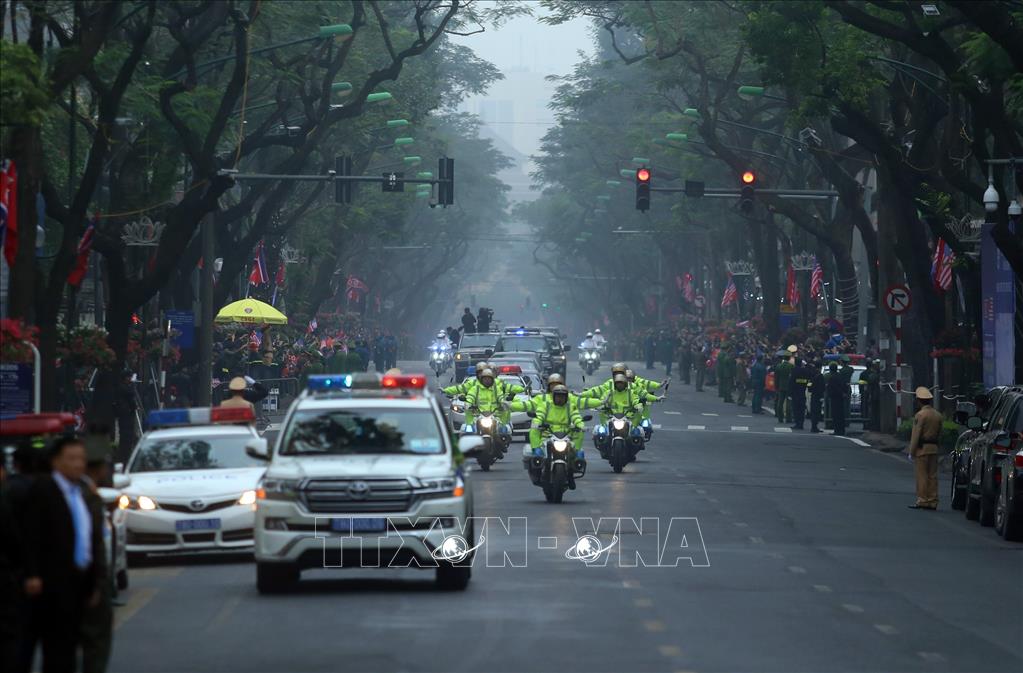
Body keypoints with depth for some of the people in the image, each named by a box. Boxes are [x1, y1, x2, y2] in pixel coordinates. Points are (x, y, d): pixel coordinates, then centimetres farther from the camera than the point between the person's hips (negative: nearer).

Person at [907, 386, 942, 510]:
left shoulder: (920, 415, -12)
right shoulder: (938, 415, 11)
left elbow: (916, 435, -14)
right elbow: (939, 434, 14)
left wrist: (911, 452, -10)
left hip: (922, 449, -7)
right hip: (934, 448, 7)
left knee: (921, 476, -5)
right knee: (932, 475, 7)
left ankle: (922, 501, -7)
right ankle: (932, 502, 7)